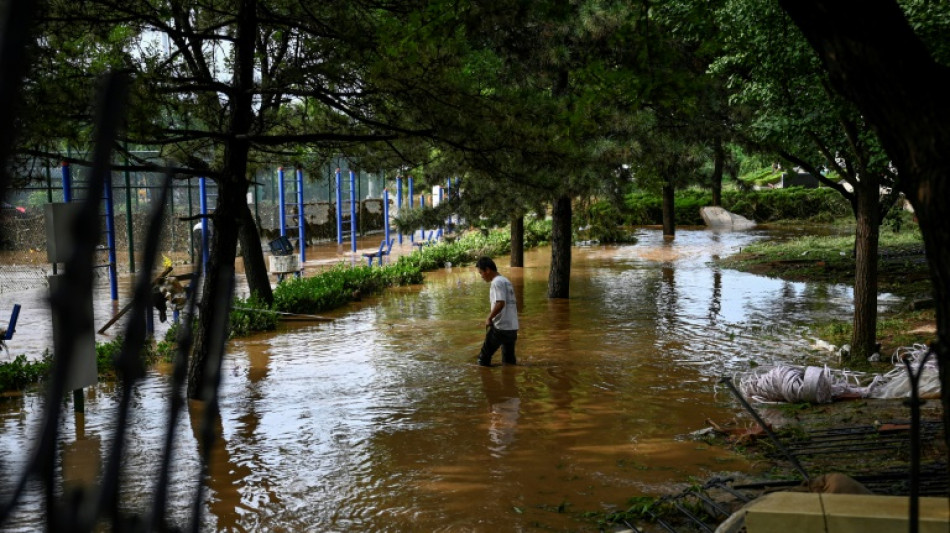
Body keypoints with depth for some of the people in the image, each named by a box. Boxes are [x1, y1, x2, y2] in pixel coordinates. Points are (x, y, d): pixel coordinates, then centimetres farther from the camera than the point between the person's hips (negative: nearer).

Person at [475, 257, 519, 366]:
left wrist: (489, 318, -13)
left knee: (484, 358, 2)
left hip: (500, 327, -9)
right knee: (509, 360, 15)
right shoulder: (506, 281, 17)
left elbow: (500, 303, -24)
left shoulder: (497, 282, -11)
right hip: (513, 327, 9)